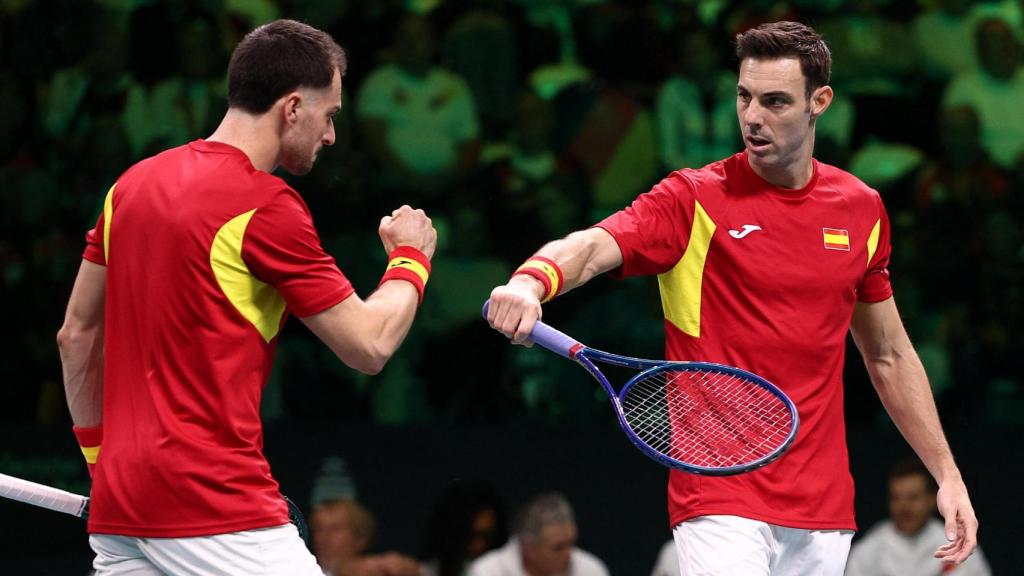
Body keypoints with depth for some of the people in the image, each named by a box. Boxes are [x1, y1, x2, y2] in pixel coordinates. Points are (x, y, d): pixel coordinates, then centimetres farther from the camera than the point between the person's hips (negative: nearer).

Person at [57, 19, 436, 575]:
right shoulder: (267, 206, -10)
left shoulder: (133, 183, 13)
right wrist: (410, 257, 13)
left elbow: (77, 335, 19)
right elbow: (369, 346, -5)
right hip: (217, 506, -8)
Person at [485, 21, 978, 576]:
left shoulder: (862, 209, 10)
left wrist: (947, 474, 18)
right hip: (721, 503, -5)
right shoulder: (693, 200, -5)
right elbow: (591, 248, -22)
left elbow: (888, 354, 20)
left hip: (823, 513, 5)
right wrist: (530, 282, -45)